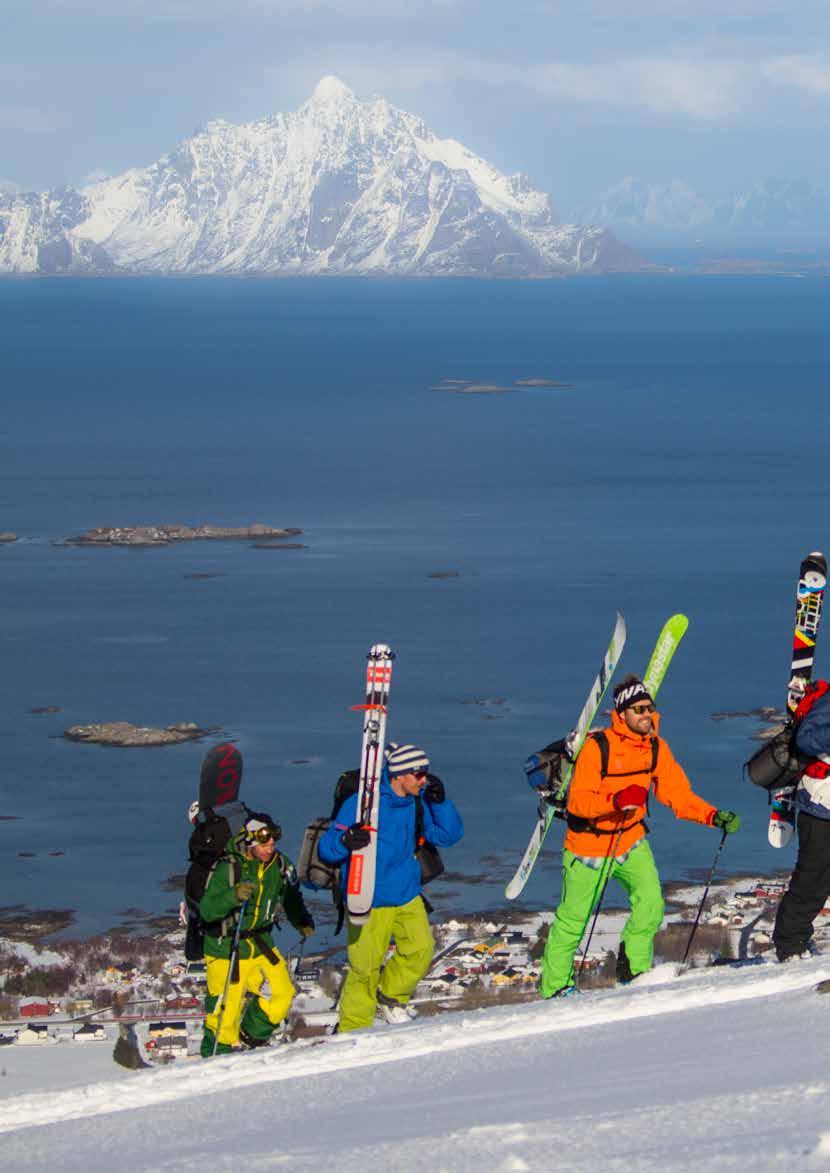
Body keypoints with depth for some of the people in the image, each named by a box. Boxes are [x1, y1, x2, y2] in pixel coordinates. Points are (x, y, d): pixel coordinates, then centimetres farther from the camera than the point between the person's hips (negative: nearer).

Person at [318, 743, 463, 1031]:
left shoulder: (418, 802, 2)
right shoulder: (361, 804, -15)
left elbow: (448, 835, 7)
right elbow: (326, 848, -15)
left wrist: (440, 802, -8)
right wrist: (345, 841, -38)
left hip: (407, 896, 5)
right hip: (369, 901, -5)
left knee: (421, 949, -8)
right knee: (365, 967, -5)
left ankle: (390, 997, 19)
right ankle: (352, 1030, 12)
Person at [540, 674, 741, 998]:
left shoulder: (655, 747, -5)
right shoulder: (597, 747, -22)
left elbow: (678, 794, -4)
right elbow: (577, 801, -26)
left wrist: (714, 816, -18)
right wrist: (616, 800, -42)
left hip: (631, 840, 4)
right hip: (589, 844, -4)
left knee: (651, 902, -14)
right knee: (573, 919, 5)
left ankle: (634, 968, 5)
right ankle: (555, 986, 22)